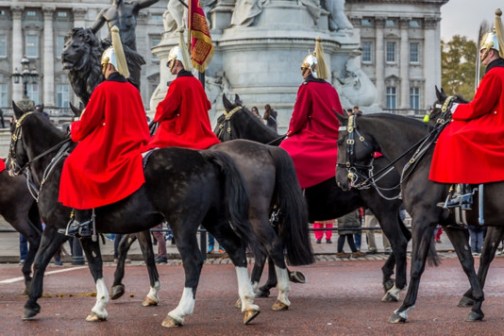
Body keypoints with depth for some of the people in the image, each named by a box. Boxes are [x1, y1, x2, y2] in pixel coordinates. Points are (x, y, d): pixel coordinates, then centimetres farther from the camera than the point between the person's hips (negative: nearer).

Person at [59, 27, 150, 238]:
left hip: (109, 148, -6)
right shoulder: (133, 90, 8)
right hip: (134, 145, 6)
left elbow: (87, 124, -4)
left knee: (75, 164, 7)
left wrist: (75, 127, 17)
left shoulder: (103, 89, -9)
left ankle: (82, 216, -5)